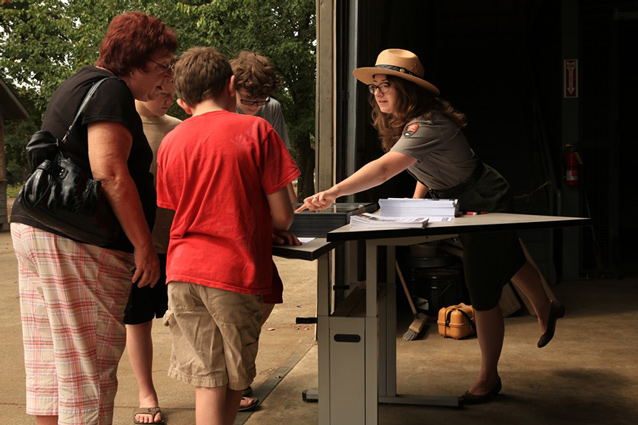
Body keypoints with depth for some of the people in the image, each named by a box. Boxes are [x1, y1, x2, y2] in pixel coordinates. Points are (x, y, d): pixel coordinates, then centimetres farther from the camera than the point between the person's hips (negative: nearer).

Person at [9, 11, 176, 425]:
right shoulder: (110, 90, -11)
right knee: (90, 364, -4)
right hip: (76, 246, -10)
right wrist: (145, 246, -20)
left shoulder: (84, 82, 22)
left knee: (52, 364, 15)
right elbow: (110, 172, -22)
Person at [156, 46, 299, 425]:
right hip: (237, 272, -4)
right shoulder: (256, 130, -5)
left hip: (183, 270, 4)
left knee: (209, 382, 10)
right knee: (232, 382, 7)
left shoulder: (170, 142, 8)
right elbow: (281, 217, -6)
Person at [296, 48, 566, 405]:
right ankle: (546, 309, 59)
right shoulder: (403, 121, -5)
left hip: (487, 204, -10)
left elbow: (384, 169, -50)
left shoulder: (427, 125, -36)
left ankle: (489, 377, 19)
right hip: (463, 203, 10)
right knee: (510, 262, 31)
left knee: (483, 295, -1)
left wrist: (333, 193, -59)